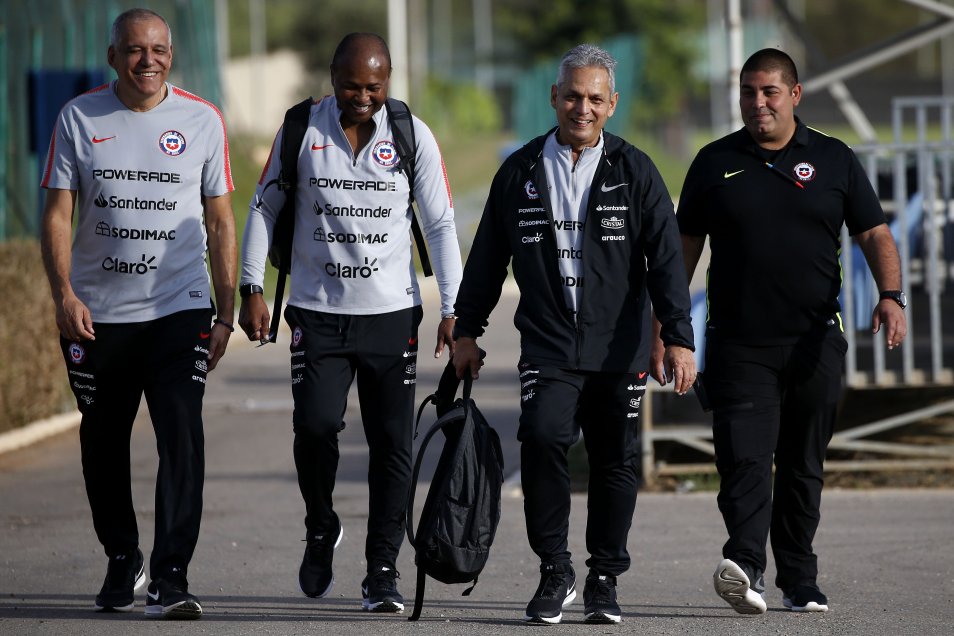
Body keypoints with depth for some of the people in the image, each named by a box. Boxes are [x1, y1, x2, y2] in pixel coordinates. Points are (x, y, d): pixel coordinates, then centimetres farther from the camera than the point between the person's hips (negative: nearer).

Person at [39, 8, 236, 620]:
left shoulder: (203, 120, 2)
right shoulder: (79, 118, 1)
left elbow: (220, 221, 7)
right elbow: (57, 213, 2)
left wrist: (226, 315, 3)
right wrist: (64, 294, -12)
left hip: (180, 309, -1)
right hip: (96, 312, 1)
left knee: (181, 433, -15)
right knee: (103, 443, 11)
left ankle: (172, 577, -15)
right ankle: (122, 560, 31)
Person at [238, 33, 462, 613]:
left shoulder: (413, 135, 0)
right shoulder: (301, 130, 0)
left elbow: (441, 225, 3)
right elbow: (264, 207, 9)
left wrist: (454, 310, -2)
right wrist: (252, 288, 1)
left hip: (392, 314, 0)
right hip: (318, 313, 0)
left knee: (393, 442, -2)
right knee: (316, 425, -15)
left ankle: (383, 570, 8)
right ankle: (321, 530, 13)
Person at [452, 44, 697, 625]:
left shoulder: (635, 172, 3)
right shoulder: (521, 172, 7)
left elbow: (666, 259, -2)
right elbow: (488, 257, 15)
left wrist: (679, 339, -10)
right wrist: (468, 329, 13)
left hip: (619, 349, 0)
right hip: (548, 346, 0)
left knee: (616, 463, 4)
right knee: (543, 439, -20)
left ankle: (604, 582, 19)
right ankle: (555, 574, -8)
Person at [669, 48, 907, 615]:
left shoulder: (834, 160, 7)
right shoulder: (716, 163, 8)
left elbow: (875, 235, 5)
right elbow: (686, 246, 13)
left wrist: (891, 296, -12)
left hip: (814, 344, 1)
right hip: (738, 345, -1)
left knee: (804, 466, 7)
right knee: (744, 459, -15)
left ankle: (800, 582, 15)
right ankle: (746, 567, -27)